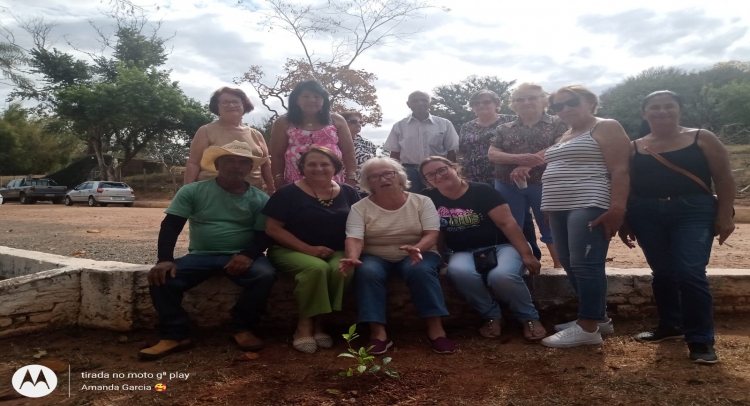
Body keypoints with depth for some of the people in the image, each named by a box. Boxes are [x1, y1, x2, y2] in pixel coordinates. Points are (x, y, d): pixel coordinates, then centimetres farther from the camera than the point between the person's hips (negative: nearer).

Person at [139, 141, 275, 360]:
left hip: (240, 256, 0)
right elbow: (171, 225, -3)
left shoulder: (259, 199, 2)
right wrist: (164, 259, -19)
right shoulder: (192, 191, 1)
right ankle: (175, 335, -8)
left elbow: (264, 234, -2)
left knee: (265, 275, -31)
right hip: (201, 255, 1)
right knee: (161, 278, -22)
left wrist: (248, 255, -24)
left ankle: (242, 328, -9)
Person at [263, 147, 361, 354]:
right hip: (292, 250, -3)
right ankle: (305, 325, -18)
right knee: (316, 267, -35)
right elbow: (273, 229, -7)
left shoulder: (348, 192, 9)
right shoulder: (288, 193, -2)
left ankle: (318, 323, -15)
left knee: (342, 269, -31)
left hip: (336, 252, 3)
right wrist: (308, 249, -16)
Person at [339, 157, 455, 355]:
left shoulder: (422, 201, 0)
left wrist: (417, 248, -32)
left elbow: (432, 233, -9)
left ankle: (436, 330, -27)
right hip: (376, 257, 1)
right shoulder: (360, 207, -1)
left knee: (420, 270, -34)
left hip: (417, 254, 0)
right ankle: (378, 333, -30)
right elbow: (354, 238, -14)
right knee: (367, 272, -33)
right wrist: (353, 258, -37)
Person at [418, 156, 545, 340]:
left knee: (501, 275, -36)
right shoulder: (429, 198, 2)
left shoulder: (482, 191, -7)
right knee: (458, 271, -35)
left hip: (501, 246, -2)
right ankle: (491, 316, -12)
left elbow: (507, 223, -10)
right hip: (465, 253, 3)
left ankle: (530, 317, -6)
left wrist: (526, 254, -14)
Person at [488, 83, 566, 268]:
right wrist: (518, 158, -17)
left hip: (544, 184, -3)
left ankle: (559, 266, 15)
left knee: (551, 227, 5)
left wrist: (527, 165, -21)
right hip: (508, 186, 3)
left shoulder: (557, 124, 4)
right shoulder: (505, 129, 12)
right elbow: (492, 154, 3)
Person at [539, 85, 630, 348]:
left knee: (585, 265, -11)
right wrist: (551, 207, 18)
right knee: (571, 266, 9)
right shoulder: (565, 136, 24)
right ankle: (599, 318, 19)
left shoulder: (606, 128, -1)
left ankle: (587, 327, -7)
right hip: (561, 209, 9)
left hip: (589, 207, -9)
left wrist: (617, 208, -21)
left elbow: (620, 171, -11)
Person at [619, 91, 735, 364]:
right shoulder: (634, 148, 8)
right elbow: (625, 187, 10)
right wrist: (624, 221, 7)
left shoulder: (702, 139, 4)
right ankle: (670, 326, 27)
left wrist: (725, 216, -5)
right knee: (662, 273, 10)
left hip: (693, 212, -2)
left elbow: (724, 179, 2)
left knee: (690, 273, -12)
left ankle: (701, 341, -1)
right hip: (647, 215, 3)